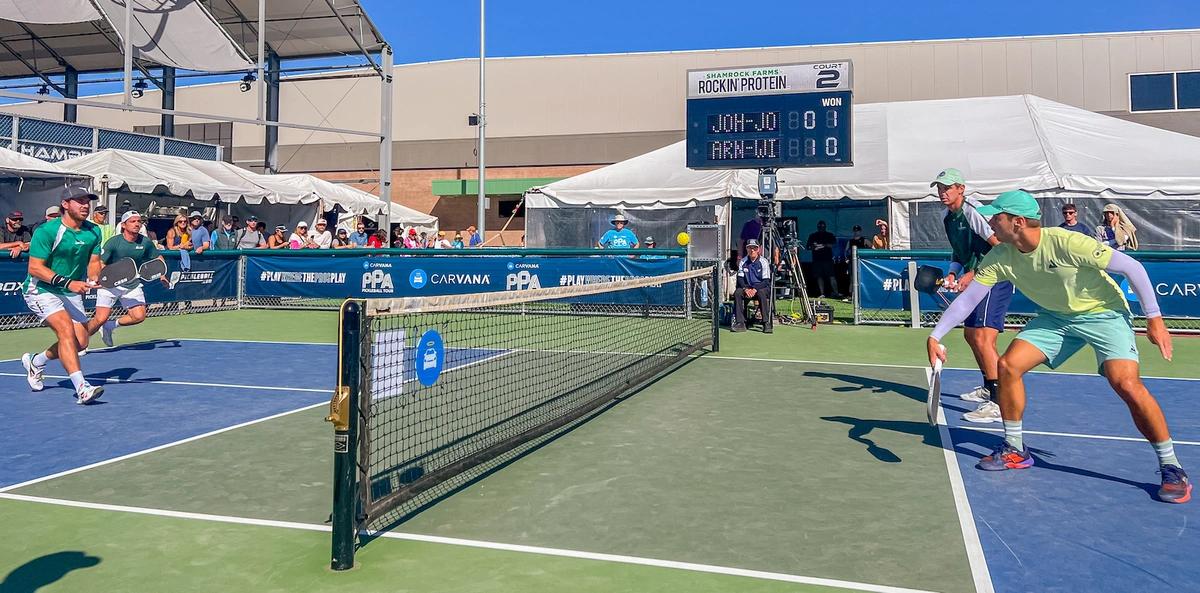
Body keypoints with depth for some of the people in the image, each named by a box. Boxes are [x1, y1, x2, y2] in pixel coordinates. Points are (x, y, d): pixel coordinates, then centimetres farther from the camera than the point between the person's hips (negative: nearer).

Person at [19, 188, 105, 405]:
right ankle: (81, 388, -31)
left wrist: (92, 279, -16)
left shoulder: (93, 232, 1)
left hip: (72, 294, 7)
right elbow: (35, 268, -19)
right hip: (41, 290, -7)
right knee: (66, 330, -25)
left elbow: (94, 261, 7)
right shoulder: (46, 231, -17)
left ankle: (35, 362, 31)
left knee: (81, 341, 2)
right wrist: (68, 282, -28)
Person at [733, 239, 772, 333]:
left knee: (761, 293, -37)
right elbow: (740, 279, 0)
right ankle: (740, 323, -24)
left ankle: (767, 323, -34)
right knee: (737, 293, -25)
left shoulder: (763, 262, -9)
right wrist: (746, 289, -19)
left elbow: (766, 281, -12)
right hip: (747, 287, 4)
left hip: (762, 287, -4)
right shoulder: (743, 262, 2)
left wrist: (755, 289, -26)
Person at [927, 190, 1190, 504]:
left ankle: (1171, 467, -5)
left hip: (1103, 313, -6)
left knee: (1127, 384, -23)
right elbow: (968, 298, -9)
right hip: (1055, 316, 6)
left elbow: (1132, 266, -22)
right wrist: (935, 336, -17)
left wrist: (1154, 318, -21)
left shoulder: (1066, 242, -30)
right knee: (1008, 365, -8)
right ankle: (1014, 449, 9)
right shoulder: (1000, 258, -14)